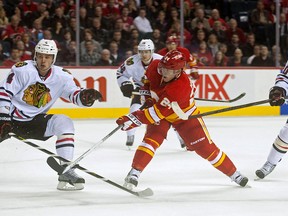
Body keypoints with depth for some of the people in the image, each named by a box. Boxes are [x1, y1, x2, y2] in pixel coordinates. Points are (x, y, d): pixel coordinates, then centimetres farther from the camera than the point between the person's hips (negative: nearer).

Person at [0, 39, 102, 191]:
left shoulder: (61, 76, -3)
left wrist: (85, 96, -27)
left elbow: (75, 95, -3)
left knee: (64, 123, -19)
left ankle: (66, 171, -18)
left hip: (35, 121, 3)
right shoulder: (22, 69, -15)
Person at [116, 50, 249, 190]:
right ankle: (134, 173, -22)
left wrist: (134, 119, -47)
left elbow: (159, 112, -43)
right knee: (151, 139, -22)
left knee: (205, 147, -2)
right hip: (158, 106, 4)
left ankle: (234, 174, 14)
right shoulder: (155, 67, -24)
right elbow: (148, 77, 5)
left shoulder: (182, 86, -42)